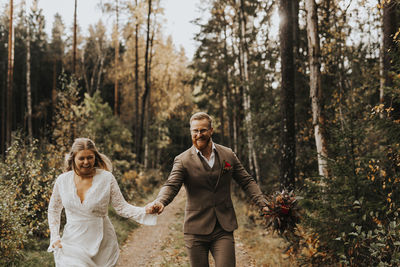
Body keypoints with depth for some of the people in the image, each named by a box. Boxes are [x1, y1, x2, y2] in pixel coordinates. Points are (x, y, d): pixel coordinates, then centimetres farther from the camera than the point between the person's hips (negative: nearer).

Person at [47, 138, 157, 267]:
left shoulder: (106, 178, -6)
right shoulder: (62, 180, 0)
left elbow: (121, 207, -5)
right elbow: (54, 209, 15)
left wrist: (147, 211, -20)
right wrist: (55, 237, 8)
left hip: (102, 244, -1)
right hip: (73, 242, 1)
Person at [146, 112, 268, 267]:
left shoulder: (228, 155, 6)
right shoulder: (183, 160, -3)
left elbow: (246, 182, 11)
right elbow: (171, 185, -15)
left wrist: (262, 204, -2)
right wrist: (160, 202, -37)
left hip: (223, 230, 1)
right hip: (196, 231, -1)